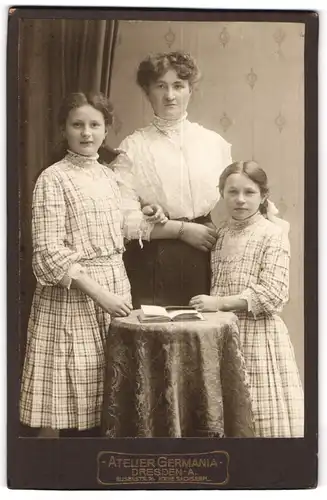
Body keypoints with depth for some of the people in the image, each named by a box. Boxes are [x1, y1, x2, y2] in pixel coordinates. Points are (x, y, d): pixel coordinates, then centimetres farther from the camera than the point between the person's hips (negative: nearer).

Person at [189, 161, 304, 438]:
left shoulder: (273, 234, -6)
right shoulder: (220, 233, 11)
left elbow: (273, 293, -14)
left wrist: (219, 303, -18)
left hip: (258, 334, -5)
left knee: (262, 417, -1)